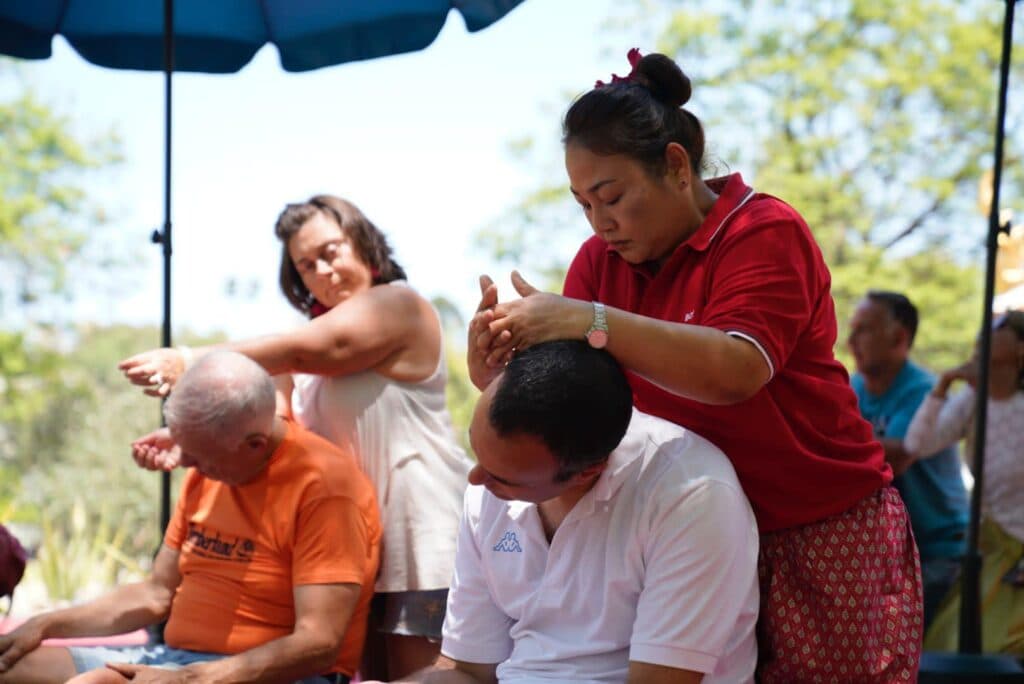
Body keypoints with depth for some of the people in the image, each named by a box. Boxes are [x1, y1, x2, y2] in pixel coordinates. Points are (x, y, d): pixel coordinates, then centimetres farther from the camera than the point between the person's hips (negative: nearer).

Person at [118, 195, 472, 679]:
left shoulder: (398, 305, -7)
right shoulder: (323, 327, 20)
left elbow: (301, 352, -21)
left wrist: (191, 361, -23)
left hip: (421, 532, -9)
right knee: (375, 674, 11)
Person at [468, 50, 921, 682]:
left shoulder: (766, 233, -12)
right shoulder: (601, 259, 6)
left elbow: (737, 371, -29)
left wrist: (591, 321, -35)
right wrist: (501, 372, -24)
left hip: (824, 534, -5)